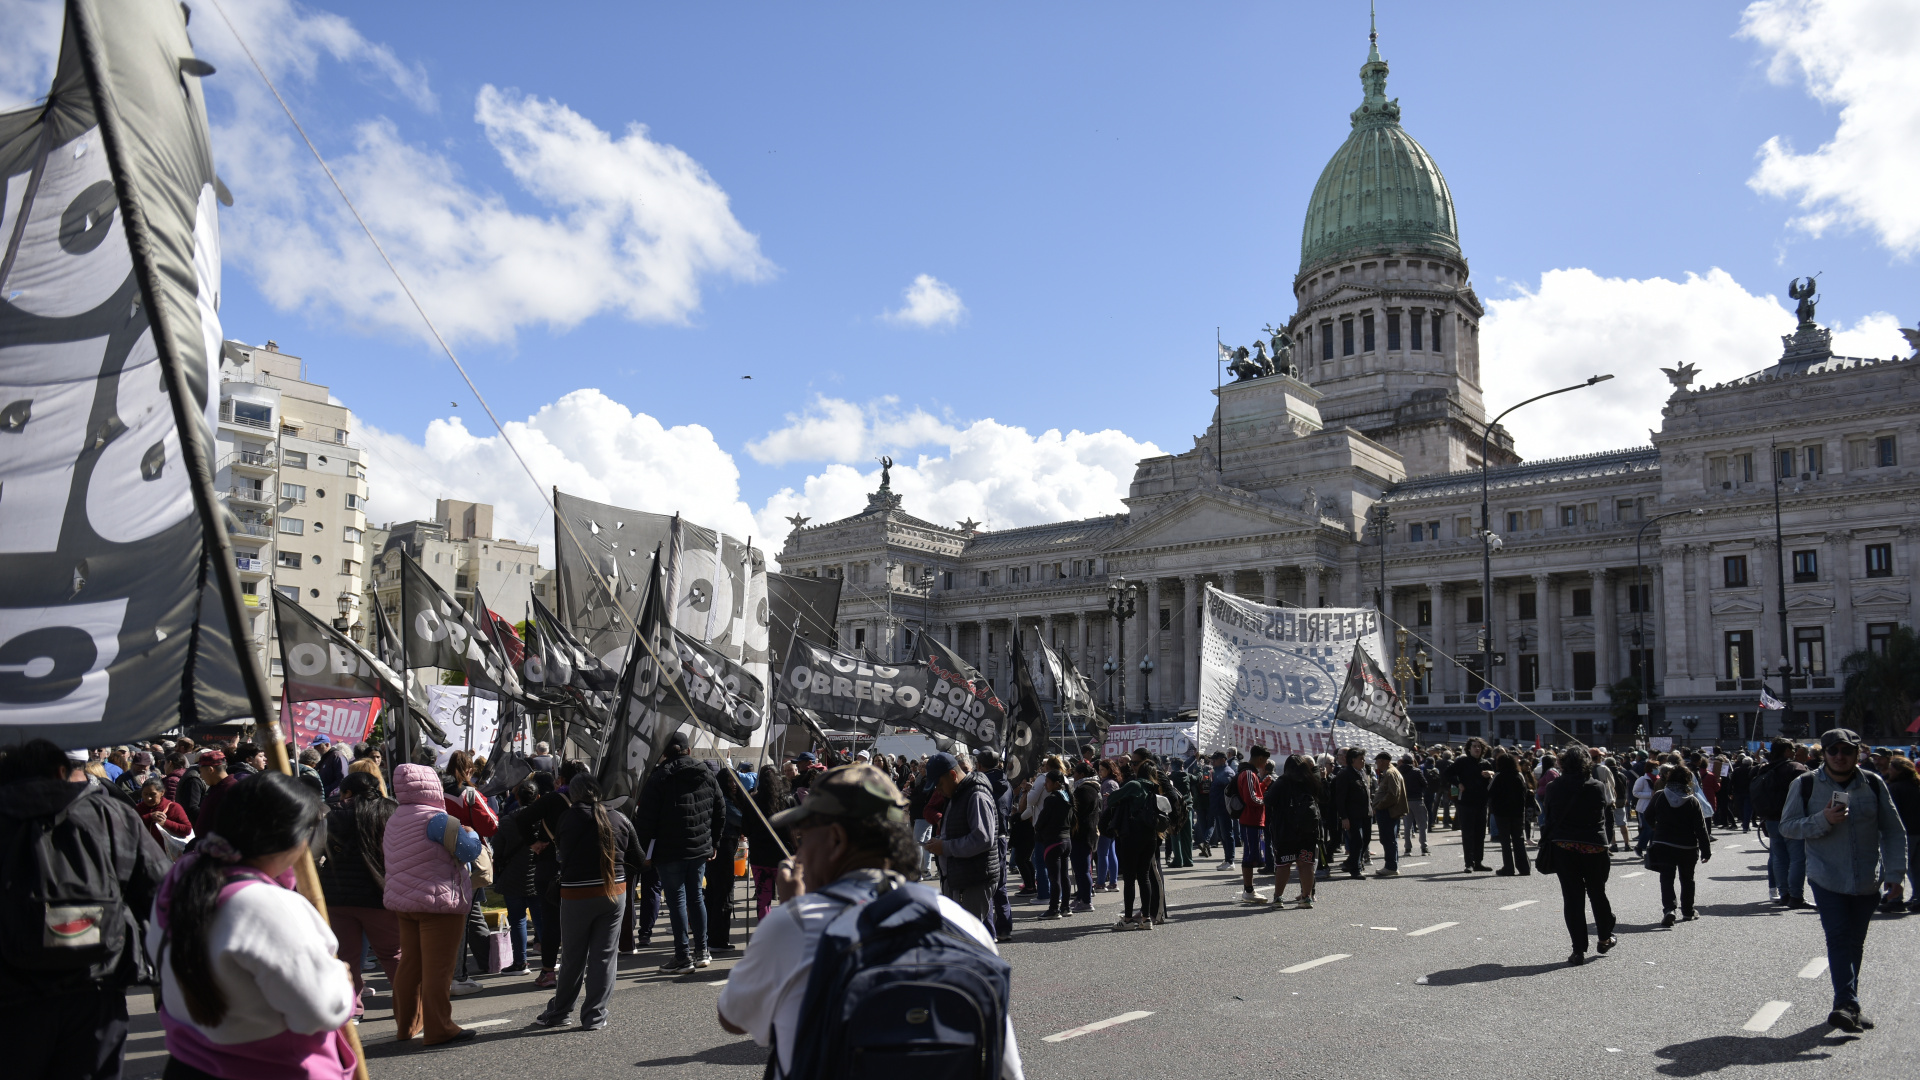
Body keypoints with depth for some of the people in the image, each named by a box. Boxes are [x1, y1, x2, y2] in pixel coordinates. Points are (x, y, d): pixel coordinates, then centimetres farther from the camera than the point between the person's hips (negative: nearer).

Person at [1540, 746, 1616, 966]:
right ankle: (1605, 938, 36)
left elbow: (1547, 818, 0)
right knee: (1597, 893, 20)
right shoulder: (1598, 787, -6)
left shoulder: (1554, 788, -4)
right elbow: (1602, 817, 2)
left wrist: (1545, 842, 8)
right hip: (1593, 847, 0)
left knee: (1572, 898, 4)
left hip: (1563, 848, 0)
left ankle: (1579, 950, 4)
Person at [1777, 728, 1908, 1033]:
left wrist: (1895, 873, 1)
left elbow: (1894, 832, 8)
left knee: (1855, 942, 10)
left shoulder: (1874, 784, 2)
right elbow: (1787, 826, -3)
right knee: (1838, 939, -13)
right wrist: (1823, 820, -19)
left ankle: (1847, 1006, 21)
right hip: (1827, 879, -2)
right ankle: (1847, 1004, -16)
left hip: (1867, 881, 2)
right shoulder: (1805, 785, -4)